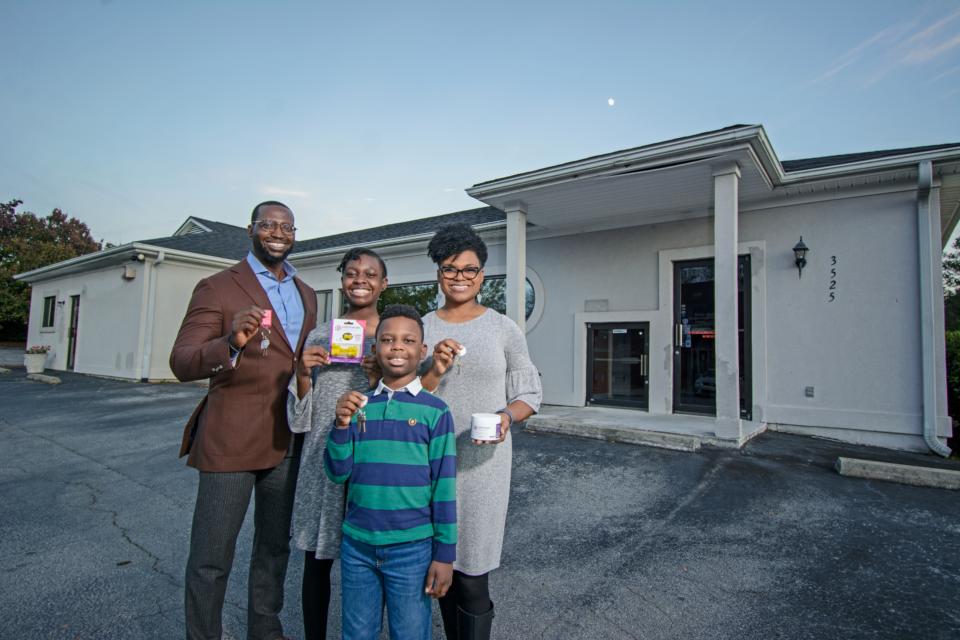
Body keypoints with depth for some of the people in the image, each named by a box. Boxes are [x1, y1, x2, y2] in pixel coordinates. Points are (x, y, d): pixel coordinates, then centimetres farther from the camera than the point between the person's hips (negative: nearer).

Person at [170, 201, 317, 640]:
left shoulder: (307, 295, 11)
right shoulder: (217, 288, -7)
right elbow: (182, 364, -17)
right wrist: (230, 343, -36)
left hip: (287, 440, 6)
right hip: (230, 439, -6)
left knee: (275, 546, 20)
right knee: (211, 558, 7)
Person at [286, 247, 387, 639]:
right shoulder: (319, 336, 5)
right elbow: (299, 420, 6)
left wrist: (380, 380, -19)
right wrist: (302, 374, -12)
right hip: (323, 463, 2)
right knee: (316, 562, 12)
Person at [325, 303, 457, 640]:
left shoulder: (435, 411, -7)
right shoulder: (359, 405, 2)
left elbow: (444, 488, -5)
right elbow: (337, 473, 0)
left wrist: (445, 553, -4)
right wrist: (342, 424, -15)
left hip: (412, 548, -3)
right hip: (356, 545, 3)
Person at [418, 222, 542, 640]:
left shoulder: (505, 330, 1)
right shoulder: (421, 328, 4)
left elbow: (528, 395, 4)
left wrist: (507, 416, -16)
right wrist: (434, 373, -15)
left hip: (482, 462, -2)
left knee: (472, 575, 0)